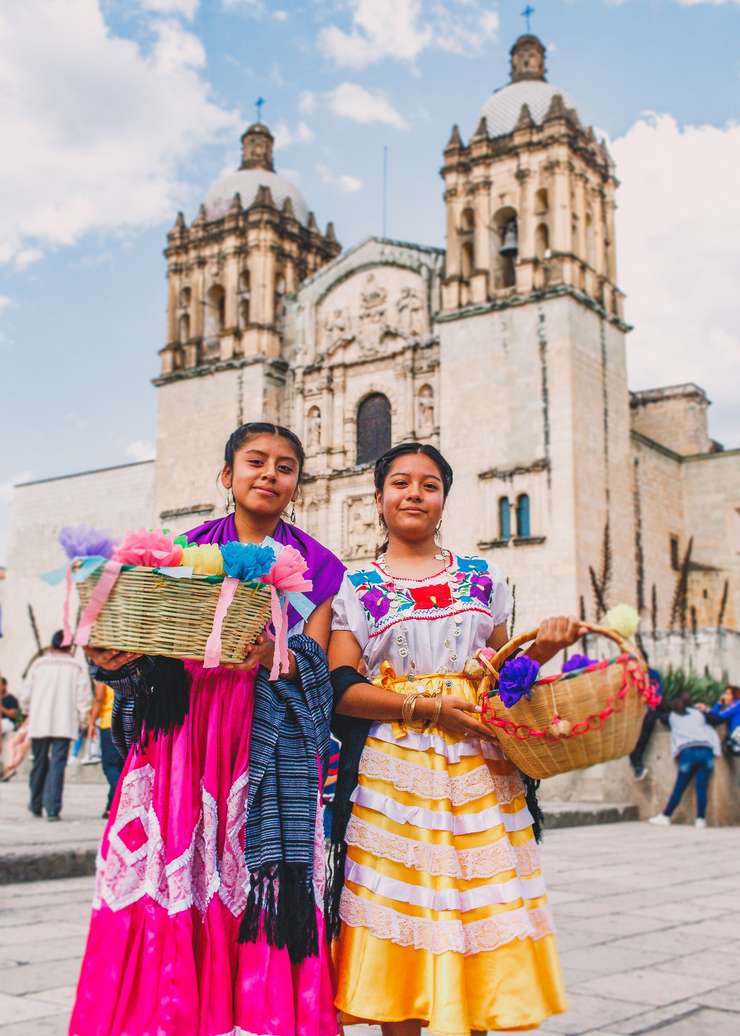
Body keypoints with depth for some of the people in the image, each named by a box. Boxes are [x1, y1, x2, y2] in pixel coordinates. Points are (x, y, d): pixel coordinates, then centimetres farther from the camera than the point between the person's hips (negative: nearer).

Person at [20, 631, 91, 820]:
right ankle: (53, 809, -9)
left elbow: (26, 695, 6)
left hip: (39, 723, 2)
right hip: (65, 724, -2)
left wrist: (29, 712, 23)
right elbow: (84, 697, -3)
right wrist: (81, 719, 9)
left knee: (39, 764, 15)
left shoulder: (38, 664, 4)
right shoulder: (78, 667, 0)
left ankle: (36, 805, 28)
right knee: (57, 765, -2)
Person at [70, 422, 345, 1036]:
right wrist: (114, 658, -13)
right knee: (168, 890, -3)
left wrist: (270, 655, -22)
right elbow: (150, 644, 9)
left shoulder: (313, 564, 10)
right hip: (182, 737, 1)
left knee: (258, 887, -6)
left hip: (268, 749, -1)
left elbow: (316, 667, -2)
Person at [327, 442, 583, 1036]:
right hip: (392, 771, -2)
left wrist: (542, 649, -3)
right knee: (396, 922, -1)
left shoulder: (483, 579, 14)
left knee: (476, 915, 1)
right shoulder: (354, 588, 7)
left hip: (478, 771, 2)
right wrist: (429, 707, -14)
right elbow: (342, 689, -3)